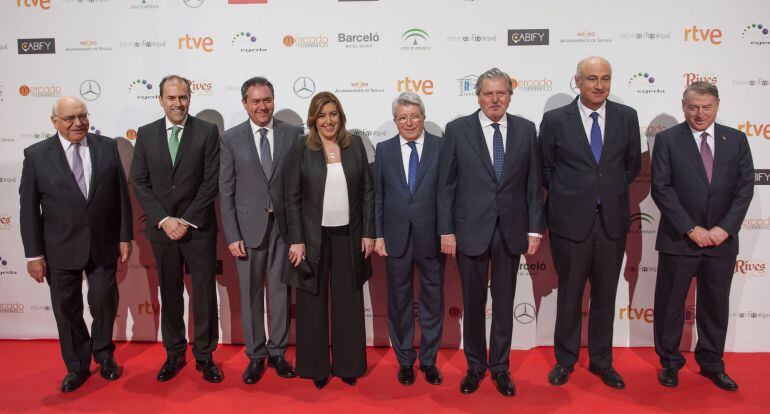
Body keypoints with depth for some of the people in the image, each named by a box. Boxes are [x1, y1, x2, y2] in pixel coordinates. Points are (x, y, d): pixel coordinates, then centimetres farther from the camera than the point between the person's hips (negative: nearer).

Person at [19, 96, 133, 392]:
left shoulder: (107, 147, 0)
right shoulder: (36, 155, -4)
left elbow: (121, 194, 2)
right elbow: (28, 208, -3)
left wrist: (125, 236, 0)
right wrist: (34, 254, -5)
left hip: (103, 245, 1)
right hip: (61, 249, 0)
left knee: (105, 303, 9)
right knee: (67, 310, 11)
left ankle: (104, 354, 36)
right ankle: (77, 366, 32)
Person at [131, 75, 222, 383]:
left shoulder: (207, 131, -3)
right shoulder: (146, 134, 5)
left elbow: (211, 181, -7)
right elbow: (139, 182, 2)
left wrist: (187, 220, -11)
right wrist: (164, 220, -9)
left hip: (199, 228, -2)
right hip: (161, 229, 2)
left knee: (205, 293, 4)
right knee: (169, 294, 12)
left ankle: (204, 355, 20)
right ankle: (174, 354, 28)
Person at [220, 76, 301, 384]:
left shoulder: (292, 134, 1)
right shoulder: (231, 138, 0)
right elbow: (226, 190, -1)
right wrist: (232, 235, -6)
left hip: (284, 225, 1)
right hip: (249, 226, 0)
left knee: (280, 290, 10)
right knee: (251, 293, 9)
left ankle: (277, 351, 25)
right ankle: (255, 355, 24)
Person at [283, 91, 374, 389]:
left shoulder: (355, 144, 4)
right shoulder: (301, 148, -2)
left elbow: (367, 191, 5)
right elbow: (292, 197, -4)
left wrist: (368, 233, 1)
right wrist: (296, 240, -9)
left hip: (348, 236, 2)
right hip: (313, 236, -1)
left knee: (348, 303, 9)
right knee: (313, 304, 9)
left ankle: (347, 365, 26)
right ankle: (316, 366, 25)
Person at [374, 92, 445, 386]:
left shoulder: (441, 147, -1)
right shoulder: (384, 149, 4)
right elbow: (378, 195, 5)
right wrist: (378, 235, 1)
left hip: (431, 237, -1)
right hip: (396, 237, 1)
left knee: (432, 300, 11)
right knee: (399, 301, 11)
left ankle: (429, 360, 28)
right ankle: (405, 360, 28)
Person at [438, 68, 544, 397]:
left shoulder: (525, 129, 4)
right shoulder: (457, 130, -2)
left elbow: (533, 183, 5)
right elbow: (446, 185, -2)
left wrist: (535, 228, 1)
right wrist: (446, 231, -5)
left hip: (511, 231, 2)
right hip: (471, 230, -1)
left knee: (504, 302, 12)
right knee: (473, 302, 10)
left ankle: (500, 367, 28)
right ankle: (475, 366, 28)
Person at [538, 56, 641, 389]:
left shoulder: (626, 117, 3)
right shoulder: (555, 120, -4)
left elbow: (633, 164, 14)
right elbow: (545, 168, 6)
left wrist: (611, 190, 9)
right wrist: (565, 196, 5)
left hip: (612, 221, 2)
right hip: (570, 221, -2)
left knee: (605, 295, 13)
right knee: (569, 294, 9)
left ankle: (601, 360, 29)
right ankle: (565, 360, 26)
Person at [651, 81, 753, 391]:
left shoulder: (736, 140, 6)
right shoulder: (667, 140, -4)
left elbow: (745, 188, 2)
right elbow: (661, 189, -9)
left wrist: (724, 228, -10)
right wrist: (691, 229, -14)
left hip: (722, 239, 3)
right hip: (679, 239, -3)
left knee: (716, 306, 14)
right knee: (670, 305, 7)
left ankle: (712, 363, 31)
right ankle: (670, 362, 25)